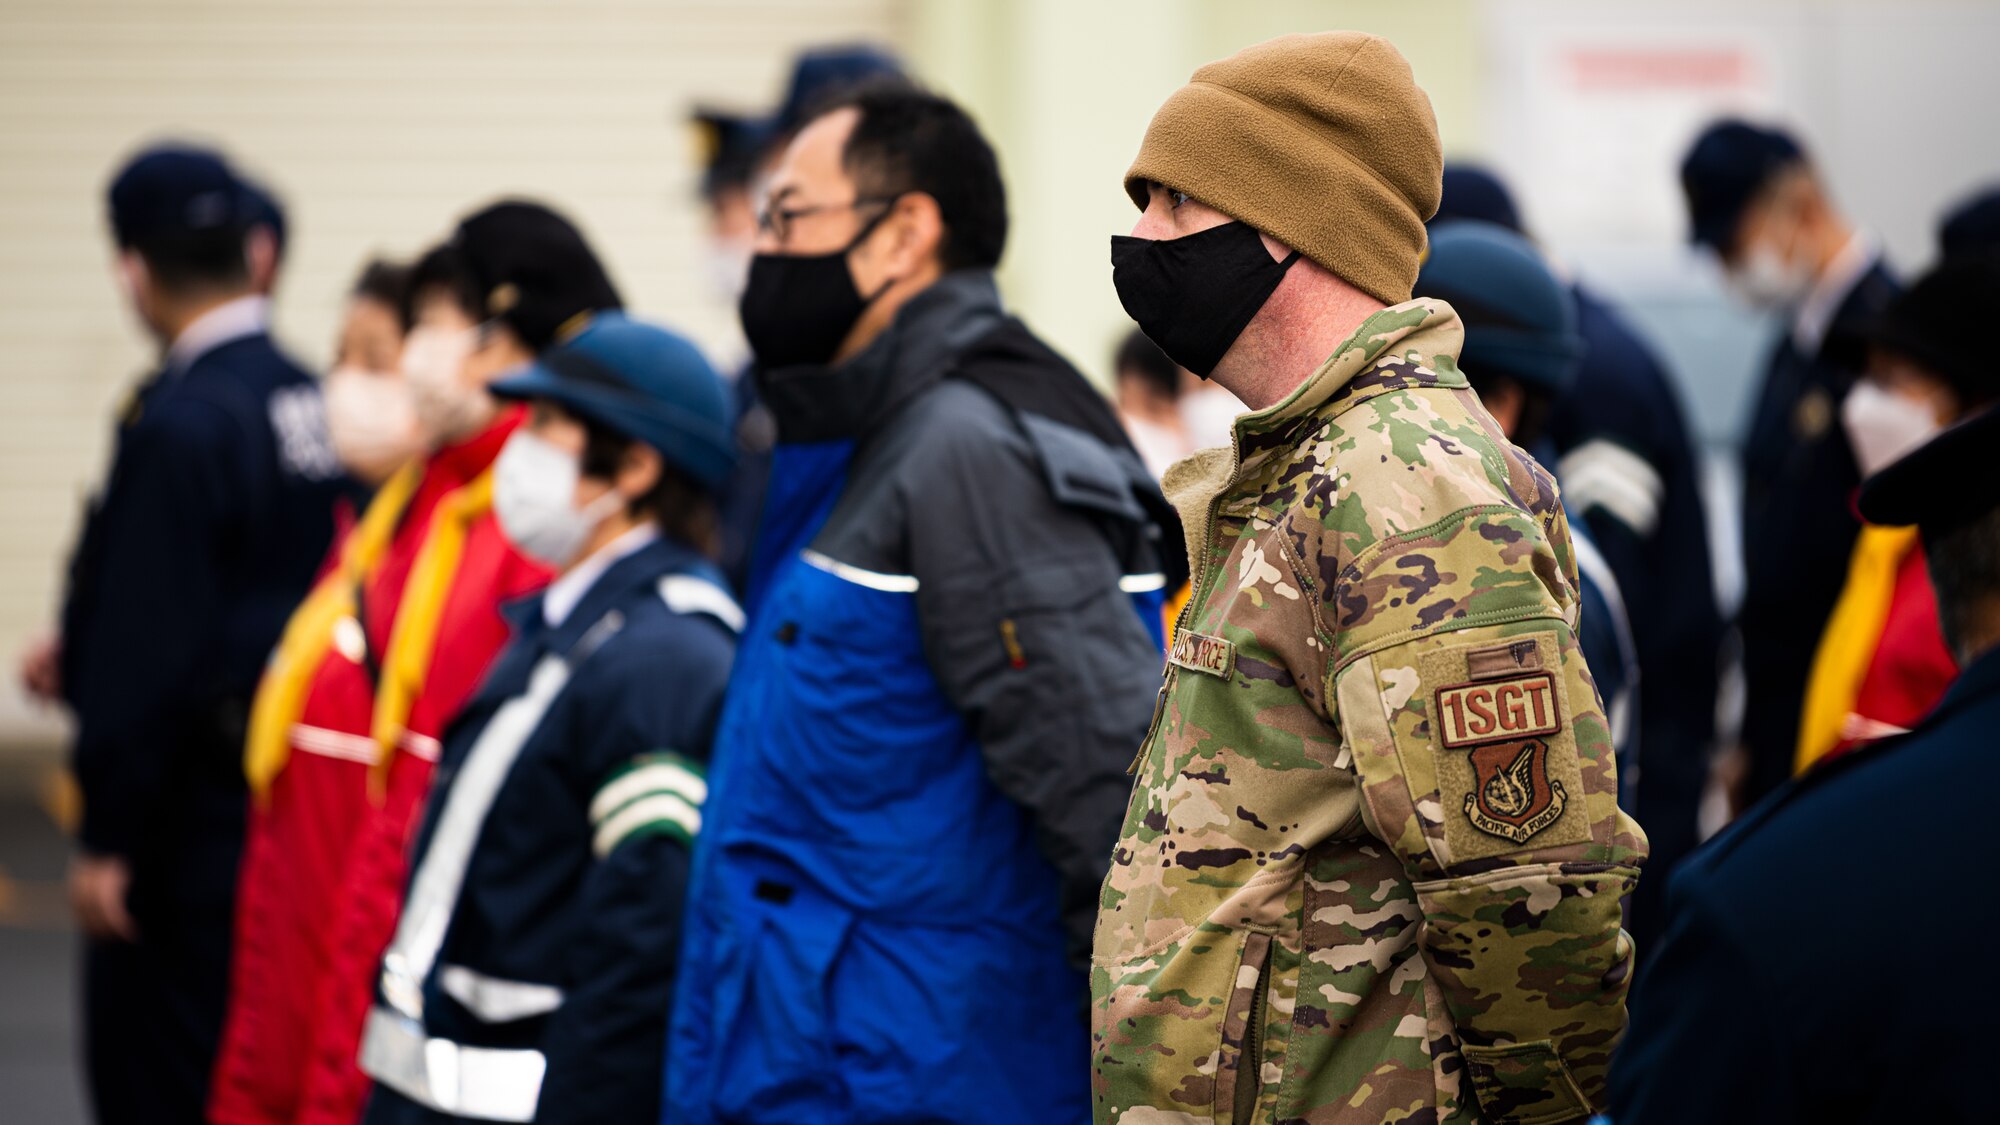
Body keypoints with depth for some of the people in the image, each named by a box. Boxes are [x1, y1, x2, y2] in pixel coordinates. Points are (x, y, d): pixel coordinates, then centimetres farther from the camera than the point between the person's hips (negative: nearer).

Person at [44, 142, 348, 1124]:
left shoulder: (178, 426, -19)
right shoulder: (315, 406, 5)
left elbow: (147, 656, -20)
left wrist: (107, 840, -14)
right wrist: (85, 655, 20)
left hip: (193, 816, -8)